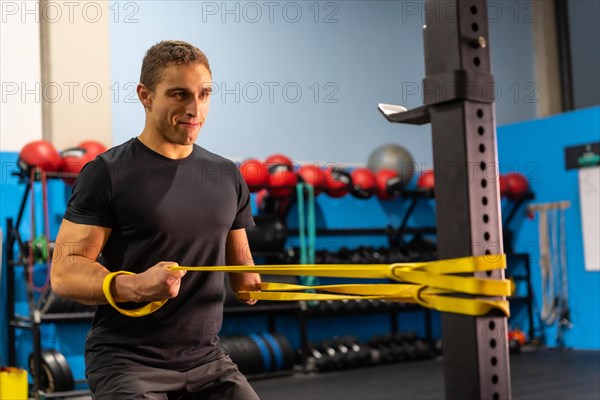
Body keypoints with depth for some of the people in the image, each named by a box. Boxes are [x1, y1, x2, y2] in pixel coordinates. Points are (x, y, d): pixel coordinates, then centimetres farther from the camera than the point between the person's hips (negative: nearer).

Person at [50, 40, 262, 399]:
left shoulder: (227, 176, 9)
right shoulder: (108, 173, -7)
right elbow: (64, 272, -11)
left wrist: (252, 283, -5)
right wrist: (132, 286, -29)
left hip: (208, 360, 5)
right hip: (127, 362, -4)